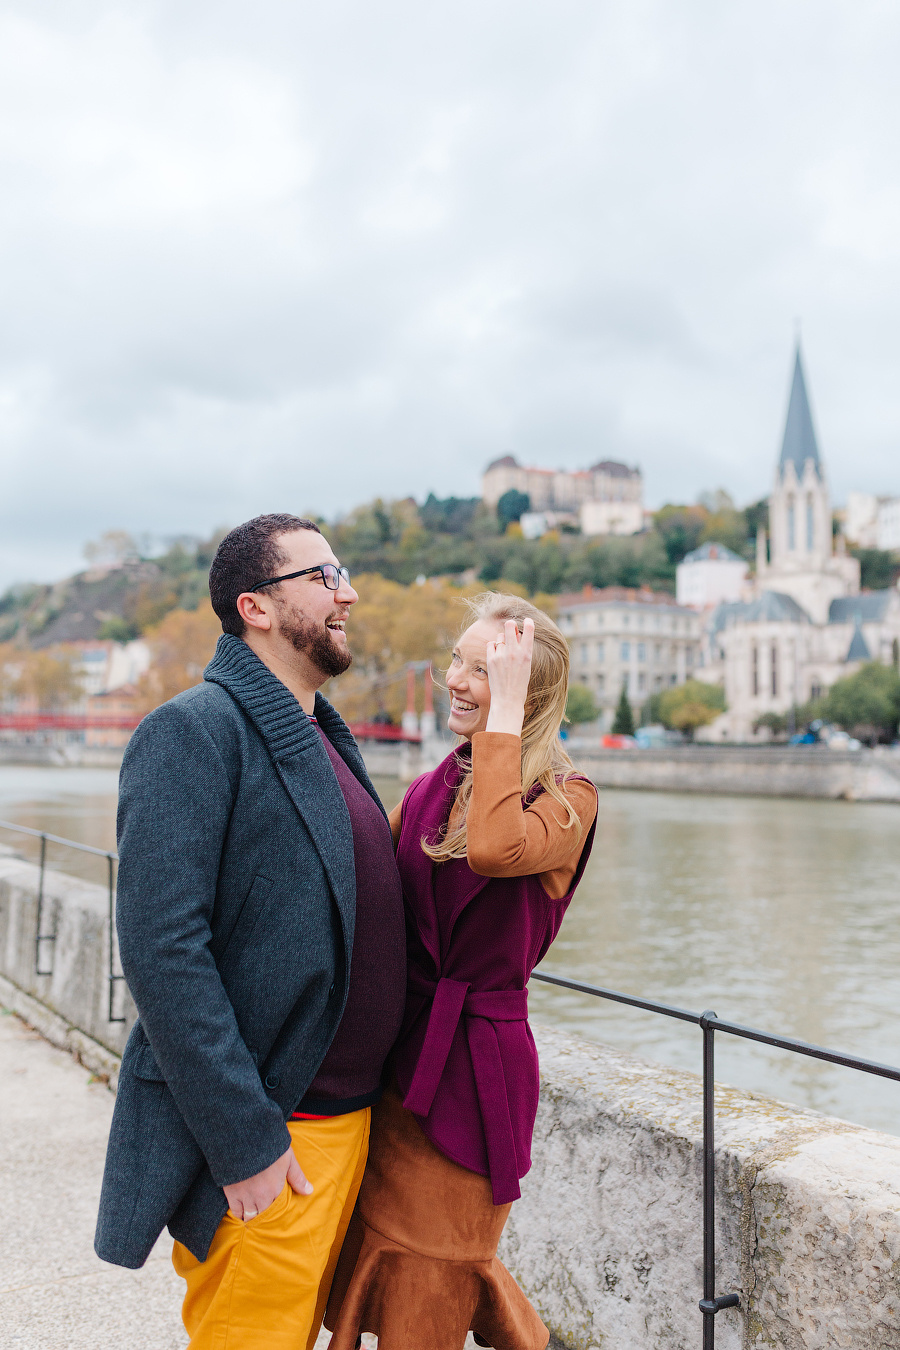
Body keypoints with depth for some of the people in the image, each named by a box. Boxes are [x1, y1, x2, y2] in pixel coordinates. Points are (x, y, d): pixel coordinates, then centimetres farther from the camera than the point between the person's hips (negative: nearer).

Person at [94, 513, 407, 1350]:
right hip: (271, 1140, -8)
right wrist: (244, 1142, -21)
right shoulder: (191, 731, -15)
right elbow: (162, 950, -21)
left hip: (348, 1116, 8)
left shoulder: (323, 735, 13)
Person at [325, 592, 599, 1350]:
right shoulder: (428, 792, 6)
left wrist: (503, 711, -25)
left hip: (475, 1060, -6)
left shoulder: (568, 800, -10)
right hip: (400, 1051, 6)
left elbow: (496, 850, -33)